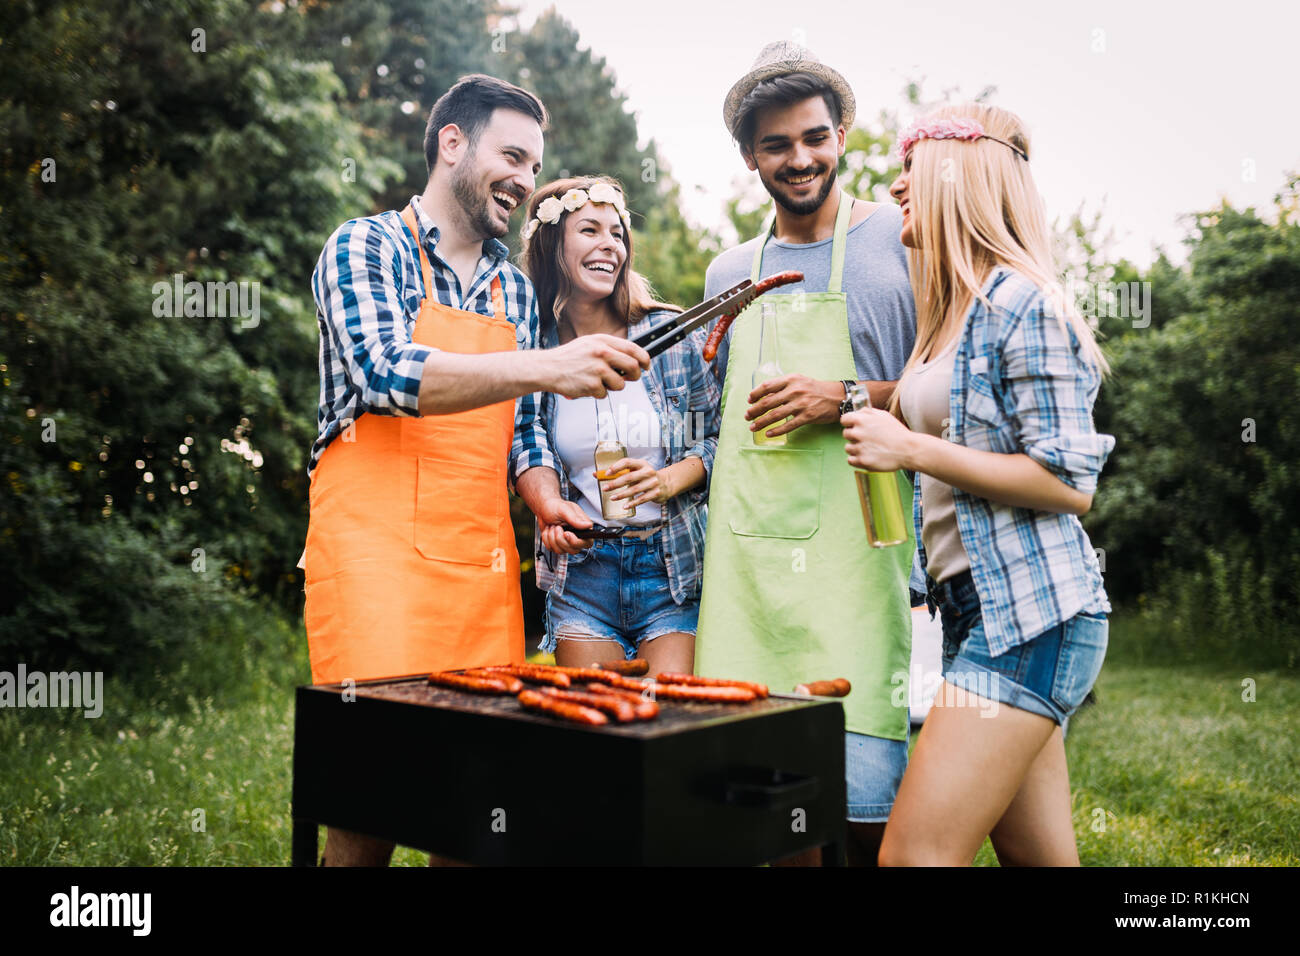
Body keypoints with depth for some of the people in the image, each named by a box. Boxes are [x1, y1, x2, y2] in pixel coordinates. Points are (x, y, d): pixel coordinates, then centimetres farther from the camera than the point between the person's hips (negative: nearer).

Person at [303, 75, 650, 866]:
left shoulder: (515, 289, 17)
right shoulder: (367, 248, -1)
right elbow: (388, 374, -18)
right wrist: (547, 367, -27)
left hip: (484, 565, 6)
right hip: (377, 554, -5)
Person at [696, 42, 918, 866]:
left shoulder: (900, 241, 4)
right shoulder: (731, 273, 19)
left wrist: (847, 398, -11)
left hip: (856, 548, -4)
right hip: (747, 557, 4)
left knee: (864, 797, -10)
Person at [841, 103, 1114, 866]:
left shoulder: (1021, 303, -11)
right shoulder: (951, 313, 17)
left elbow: (1070, 483, -16)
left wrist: (911, 449, -17)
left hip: (1031, 609, -9)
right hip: (979, 606, 9)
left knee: (913, 851, -13)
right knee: (1041, 857, 13)